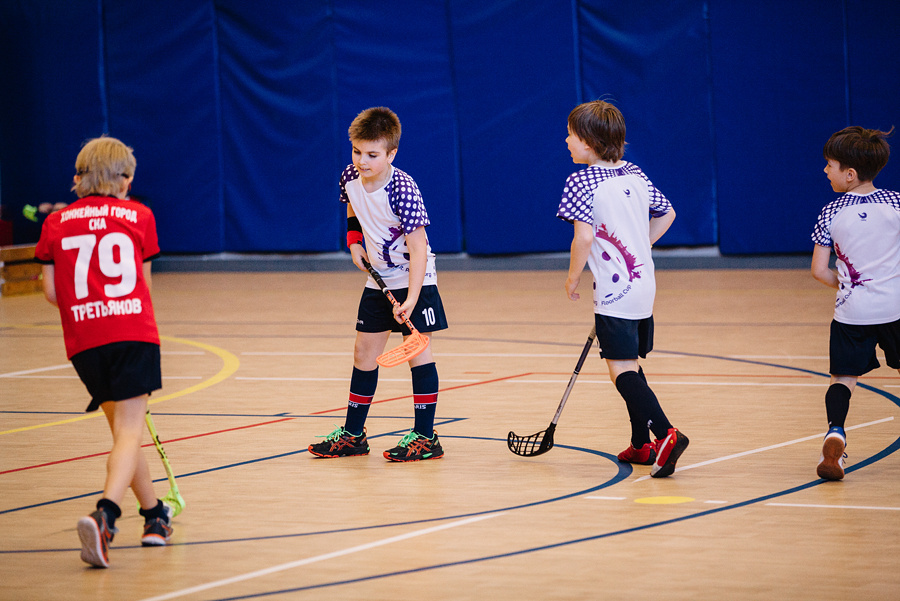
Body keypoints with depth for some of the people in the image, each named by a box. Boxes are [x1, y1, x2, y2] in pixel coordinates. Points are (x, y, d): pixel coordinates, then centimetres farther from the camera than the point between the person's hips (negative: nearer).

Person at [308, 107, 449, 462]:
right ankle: (353, 434, 17)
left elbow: (418, 248, -28)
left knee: (417, 349, -8)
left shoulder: (403, 191, -27)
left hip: (414, 279, -7)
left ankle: (425, 437, -2)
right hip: (378, 279, 7)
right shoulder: (350, 178, -7)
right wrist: (354, 240, 3)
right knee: (364, 352, 9)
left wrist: (411, 299, -36)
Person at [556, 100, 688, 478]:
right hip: (644, 284, 8)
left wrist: (573, 278, -6)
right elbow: (667, 213, 21)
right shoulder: (635, 176, 10)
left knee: (622, 370, -9)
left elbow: (584, 238, -21)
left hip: (614, 291, -8)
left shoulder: (582, 183, -13)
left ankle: (665, 434, -24)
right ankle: (641, 445, 23)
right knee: (631, 366, 19)